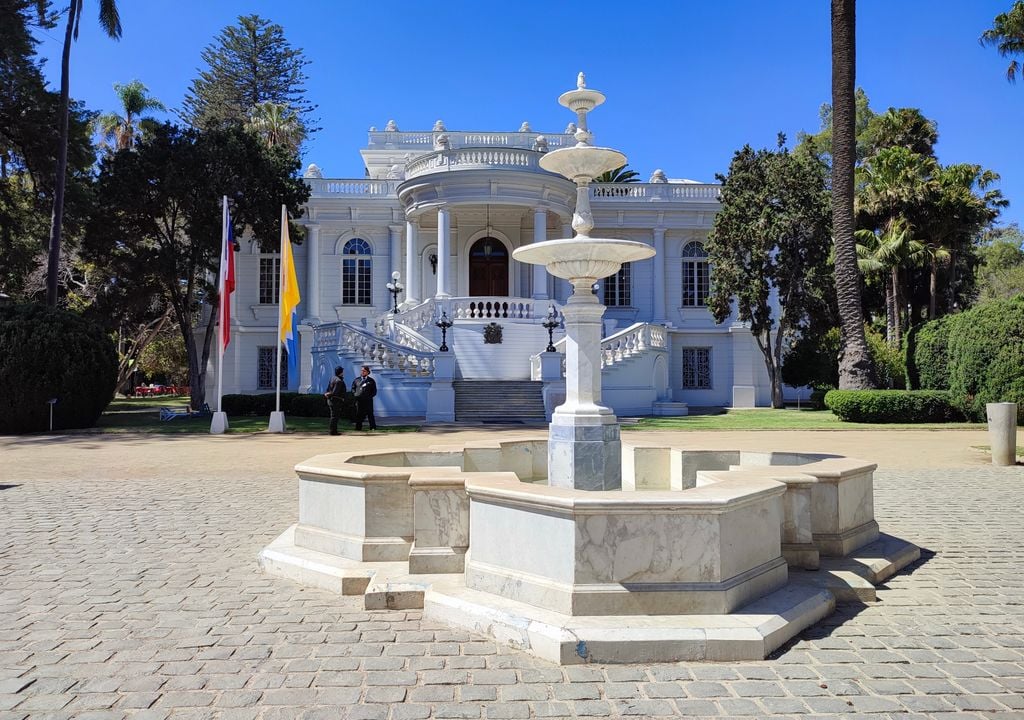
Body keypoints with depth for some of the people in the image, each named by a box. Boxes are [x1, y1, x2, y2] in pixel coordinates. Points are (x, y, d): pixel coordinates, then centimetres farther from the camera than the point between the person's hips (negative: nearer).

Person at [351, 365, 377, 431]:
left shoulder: (371, 381, 7)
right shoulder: (356, 380, 12)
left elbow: (374, 391, 10)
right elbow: (353, 388, 18)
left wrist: (369, 396, -4)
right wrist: (355, 394, 2)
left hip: (368, 400, -2)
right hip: (359, 400, 2)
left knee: (370, 414, -1)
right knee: (359, 415, 3)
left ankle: (373, 427, 4)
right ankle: (358, 427, 9)